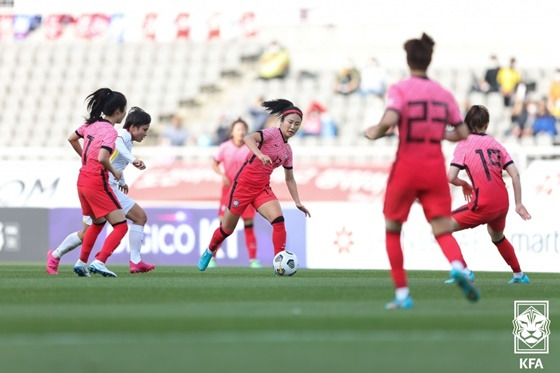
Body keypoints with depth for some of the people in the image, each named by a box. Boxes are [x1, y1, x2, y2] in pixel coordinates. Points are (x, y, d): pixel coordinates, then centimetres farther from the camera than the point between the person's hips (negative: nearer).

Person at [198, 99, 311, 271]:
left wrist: (298, 202, 14)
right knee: (227, 229, 8)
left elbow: (290, 179, 21)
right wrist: (260, 154, -48)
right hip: (244, 184, -6)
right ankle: (209, 251, 37)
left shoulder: (287, 150, 11)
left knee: (278, 219, -21)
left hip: (262, 189, 6)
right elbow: (249, 138, -30)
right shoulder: (272, 133, -11)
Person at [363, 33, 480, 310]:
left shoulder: (400, 89, -6)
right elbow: (462, 133, 11)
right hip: (435, 168, 3)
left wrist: (375, 132, -4)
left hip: (407, 167, -3)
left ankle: (402, 294, 10)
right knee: (442, 230, 1)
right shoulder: (444, 94, 7)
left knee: (392, 229, 14)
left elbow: (390, 120, -24)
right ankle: (457, 266, -33)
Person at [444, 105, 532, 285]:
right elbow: (515, 174, 6)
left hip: (484, 205, -7)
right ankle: (519, 275, 44)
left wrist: (464, 184, 9)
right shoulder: (495, 144, 12)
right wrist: (518, 203, 11)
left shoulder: (464, 144, -3)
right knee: (497, 237, 35)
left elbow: (451, 177, -12)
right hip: (503, 203, 7)